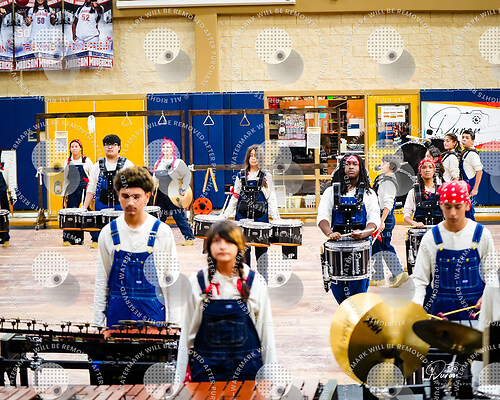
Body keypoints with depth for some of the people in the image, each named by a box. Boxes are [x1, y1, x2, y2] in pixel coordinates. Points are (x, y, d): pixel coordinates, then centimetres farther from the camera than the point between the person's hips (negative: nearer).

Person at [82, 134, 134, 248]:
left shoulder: (127, 164, 7)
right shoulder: (97, 166, 12)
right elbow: (91, 189, 12)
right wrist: (84, 208, 2)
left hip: (122, 205, -2)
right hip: (102, 204, 2)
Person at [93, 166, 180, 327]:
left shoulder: (162, 232, -3)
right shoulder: (108, 232, 2)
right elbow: (101, 281, 8)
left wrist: (173, 326, -2)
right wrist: (98, 323, 5)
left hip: (152, 314, -2)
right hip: (117, 313, 2)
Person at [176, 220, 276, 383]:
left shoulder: (255, 282, 2)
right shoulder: (197, 282, 2)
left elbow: (266, 330, 5)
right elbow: (187, 331, 6)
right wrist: (180, 377, 5)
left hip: (247, 369, 0)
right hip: (206, 368, 0)